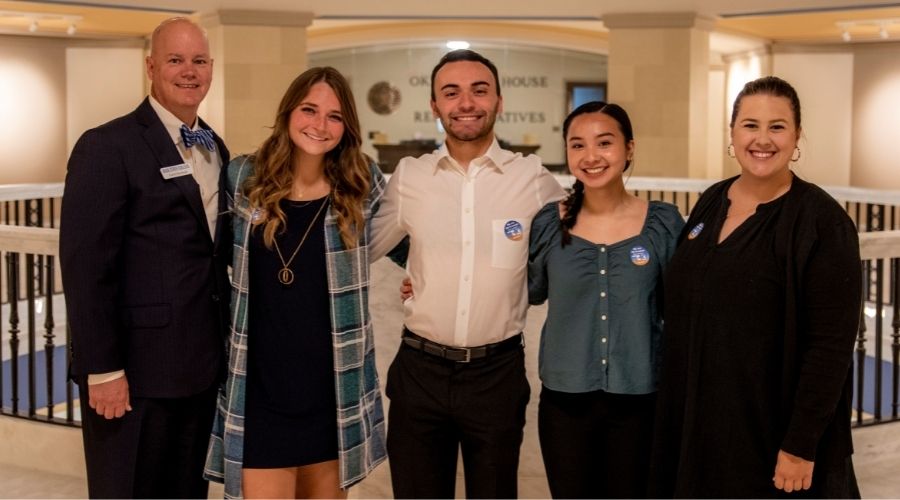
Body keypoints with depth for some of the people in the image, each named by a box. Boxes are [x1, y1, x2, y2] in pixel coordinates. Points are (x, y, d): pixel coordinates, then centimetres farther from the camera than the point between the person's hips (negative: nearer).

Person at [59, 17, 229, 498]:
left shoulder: (215, 148, 12)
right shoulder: (107, 147, -10)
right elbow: (86, 266, -15)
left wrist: (224, 346, 9)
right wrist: (102, 369, -17)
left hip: (203, 367, 7)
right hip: (136, 372, -7)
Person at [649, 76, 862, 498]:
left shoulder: (821, 221, -14)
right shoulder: (711, 202, 5)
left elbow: (831, 344, -16)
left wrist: (801, 444, -18)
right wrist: (678, 412, 11)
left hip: (770, 431, -6)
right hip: (697, 420, 6)